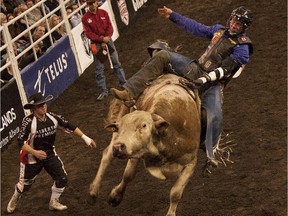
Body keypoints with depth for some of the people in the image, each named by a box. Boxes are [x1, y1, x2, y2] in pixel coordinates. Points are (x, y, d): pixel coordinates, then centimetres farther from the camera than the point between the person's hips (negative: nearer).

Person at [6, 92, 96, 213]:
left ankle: (53, 203, 26)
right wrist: (35, 153, -38)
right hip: (32, 157, -4)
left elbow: (69, 127, -2)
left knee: (62, 178, 2)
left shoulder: (53, 117, -12)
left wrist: (85, 138, -5)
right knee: (25, 183, 11)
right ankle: (14, 200, 43)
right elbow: (21, 142, -27)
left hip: (50, 155, 4)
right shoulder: (28, 122, -26)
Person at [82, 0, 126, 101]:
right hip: (96, 44, -2)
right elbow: (88, 33, -11)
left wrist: (105, 41, -12)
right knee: (99, 69, 0)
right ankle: (103, 91, 5)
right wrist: (102, 39, -20)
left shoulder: (104, 13, 0)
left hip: (107, 40, 3)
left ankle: (124, 83, 22)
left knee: (116, 63, 10)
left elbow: (109, 27, -1)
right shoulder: (85, 18, -8)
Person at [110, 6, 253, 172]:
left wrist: (204, 80, -30)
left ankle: (210, 154, -17)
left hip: (212, 83, -6)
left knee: (215, 116, -32)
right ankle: (130, 93, -22)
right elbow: (195, 28, 20)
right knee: (162, 55, -11)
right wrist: (172, 16, 19)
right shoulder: (220, 31, 11)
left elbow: (224, 70, -19)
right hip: (196, 69, 6)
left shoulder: (242, 47, -10)